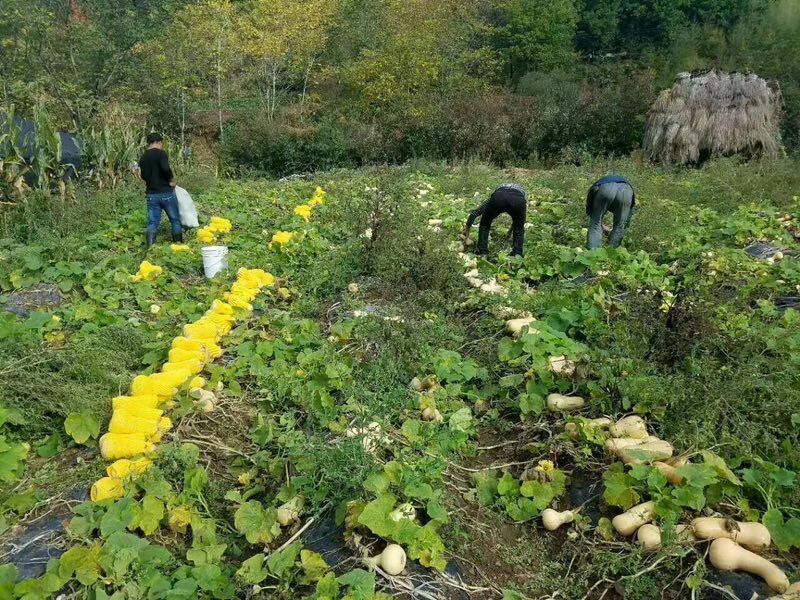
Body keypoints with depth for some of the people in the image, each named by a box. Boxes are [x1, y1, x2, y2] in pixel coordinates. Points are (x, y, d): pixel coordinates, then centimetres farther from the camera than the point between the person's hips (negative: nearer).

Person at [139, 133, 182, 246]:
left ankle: (150, 247, -4)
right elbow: (166, 168, -23)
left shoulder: (143, 158, 12)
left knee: (152, 223, 4)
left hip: (151, 195, 6)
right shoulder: (160, 153, -9)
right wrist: (172, 180, -8)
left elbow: (143, 175, 14)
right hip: (166, 193, -5)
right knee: (175, 220, 7)